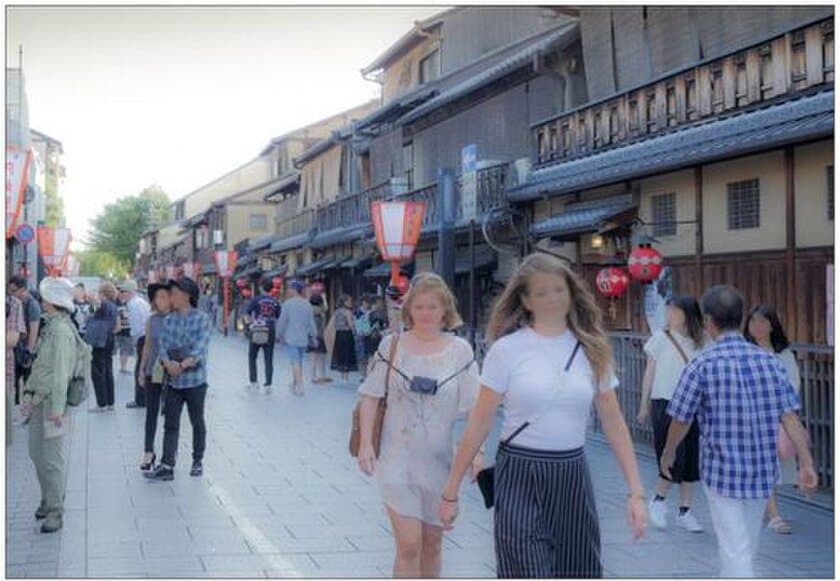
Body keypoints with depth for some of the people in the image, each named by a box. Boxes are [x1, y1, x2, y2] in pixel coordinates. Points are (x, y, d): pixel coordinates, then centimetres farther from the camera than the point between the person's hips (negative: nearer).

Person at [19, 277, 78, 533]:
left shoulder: (61, 330, -18)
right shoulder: (50, 326, 10)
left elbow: (61, 372, -21)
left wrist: (57, 408, -22)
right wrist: (30, 393, 16)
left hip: (51, 401, -9)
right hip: (39, 399, 10)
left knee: (51, 459, -2)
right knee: (37, 452, 18)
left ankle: (55, 511, 6)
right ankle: (48, 501, 32)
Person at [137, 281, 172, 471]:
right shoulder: (151, 320, 5)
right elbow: (147, 346, 13)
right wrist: (142, 370, 13)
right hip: (153, 372, 4)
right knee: (151, 412, 7)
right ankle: (148, 452, 14)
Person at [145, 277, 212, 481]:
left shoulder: (201, 319, -6)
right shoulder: (169, 321, 8)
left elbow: (200, 348, -15)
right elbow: (163, 345, 0)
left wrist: (183, 365, -25)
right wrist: (168, 363, -20)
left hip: (195, 379, -4)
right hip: (173, 380, 4)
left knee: (197, 422, 10)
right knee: (170, 424, 1)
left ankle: (198, 462, 24)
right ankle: (167, 466, 0)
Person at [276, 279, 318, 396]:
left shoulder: (288, 303, -9)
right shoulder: (307, 304, 3)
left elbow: (282, 321, -6)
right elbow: (311, 322, 5)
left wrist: (279, 334, 6)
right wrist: (313, 336, 13)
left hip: (291, 338, -4)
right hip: (303, 338, 4)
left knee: (295, 362, -5)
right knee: (299, 361, 16)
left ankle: (300, 386, -13)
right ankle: (295, 384, 25)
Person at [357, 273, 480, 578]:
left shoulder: (460, 350, -2)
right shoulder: (392, 345, -3)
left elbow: (474, 408, -1)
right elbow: (370, 398, 1)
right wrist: (365, 444, -5)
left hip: (439, 459, 2)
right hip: (397, 458, -2)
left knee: (431, 543, 15)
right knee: (408, 544, -9)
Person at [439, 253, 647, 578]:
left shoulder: (591, 350, 3)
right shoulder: (508, 349, -5)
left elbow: (614, 423, 5)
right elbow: (480, 423, -3)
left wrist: (636, 491, -1)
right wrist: (451, 490, -2)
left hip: (572, 477, 4)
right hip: (520, 477, -3)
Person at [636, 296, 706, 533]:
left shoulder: (697, 342, 5)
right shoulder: (660, 338, -1)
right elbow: (650, 373, 5)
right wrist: (644, 404, 5)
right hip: (666, 404, -3)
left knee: (691, 460, 5)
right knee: (674, 458, -8)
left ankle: (685, 511, 16)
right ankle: (658, 500, 16)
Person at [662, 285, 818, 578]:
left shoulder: (702, 365, -12)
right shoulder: (770, 361, -1)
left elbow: (681, 421, -4)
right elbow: (790, 417, -4)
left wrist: (668, 454, 13)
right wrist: (806, 463, -1)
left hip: (722, 472, -5)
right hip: (763, 471, 5)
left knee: (735, 550, -1)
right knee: (747, 544, 22)